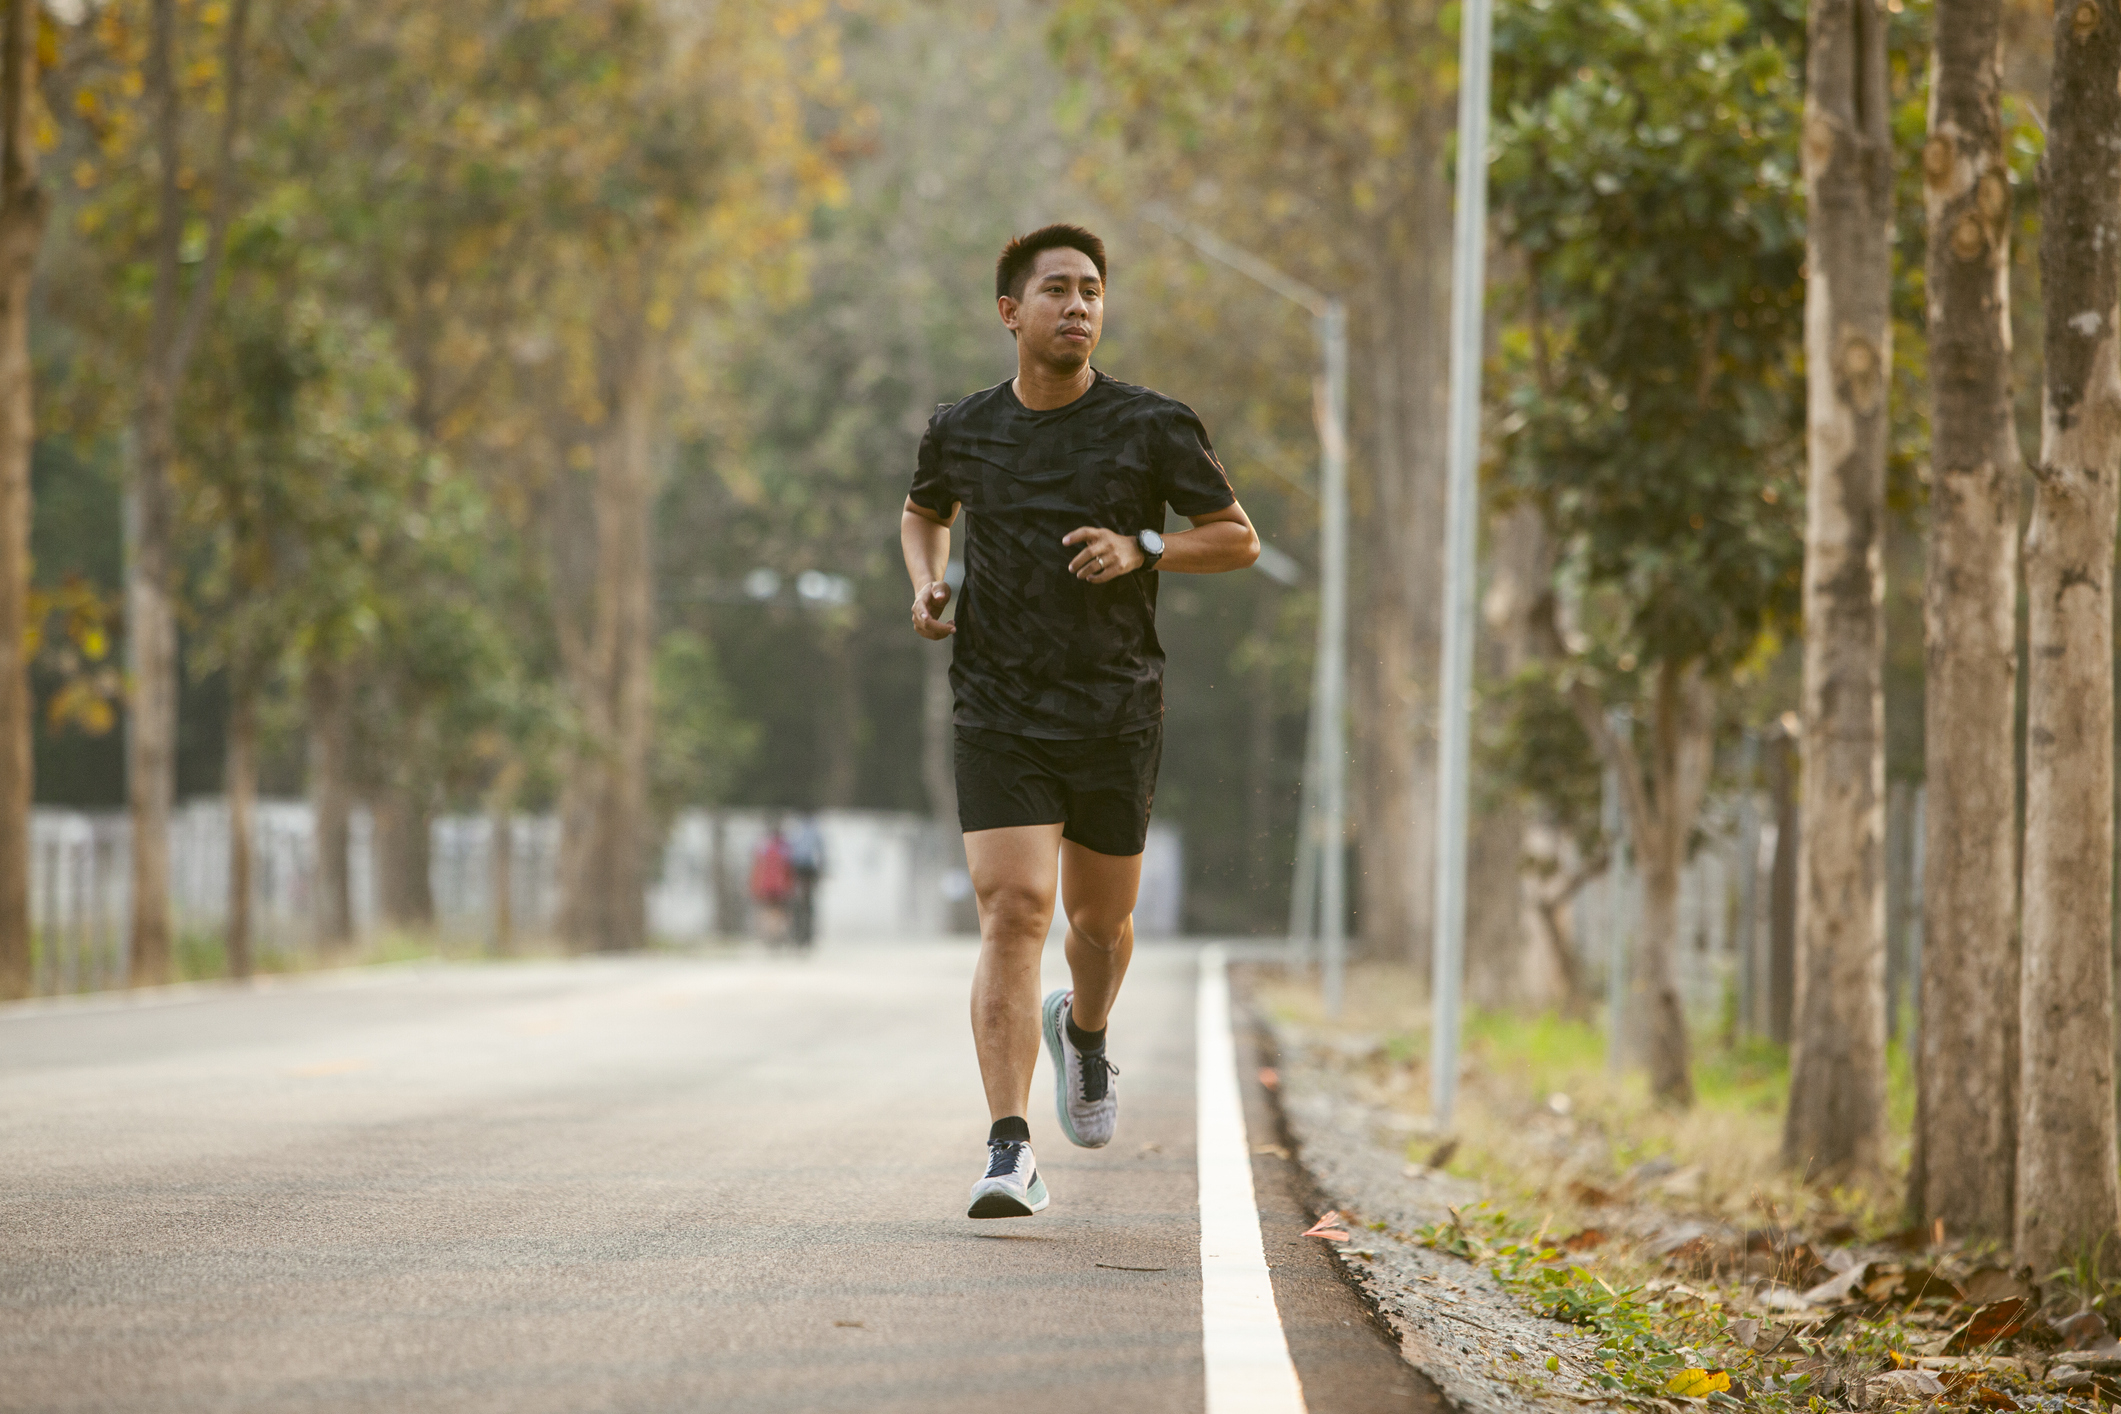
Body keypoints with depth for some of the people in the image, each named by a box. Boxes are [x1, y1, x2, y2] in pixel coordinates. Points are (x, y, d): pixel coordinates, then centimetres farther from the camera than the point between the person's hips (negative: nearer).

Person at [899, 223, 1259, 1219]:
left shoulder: (1153, 428, -3)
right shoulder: (961, 431, 3)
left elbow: (1238, 539, 4)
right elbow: (925, 512, 25)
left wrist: (1141, 549, -14)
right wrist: (925, 582, 4)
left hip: (1116, 717, 1)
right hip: (999, 717, 0)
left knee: (1101, 922, 13)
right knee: (1011, 914, -15)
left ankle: (1084, 1030, 50)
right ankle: (1010, 1154, -19)